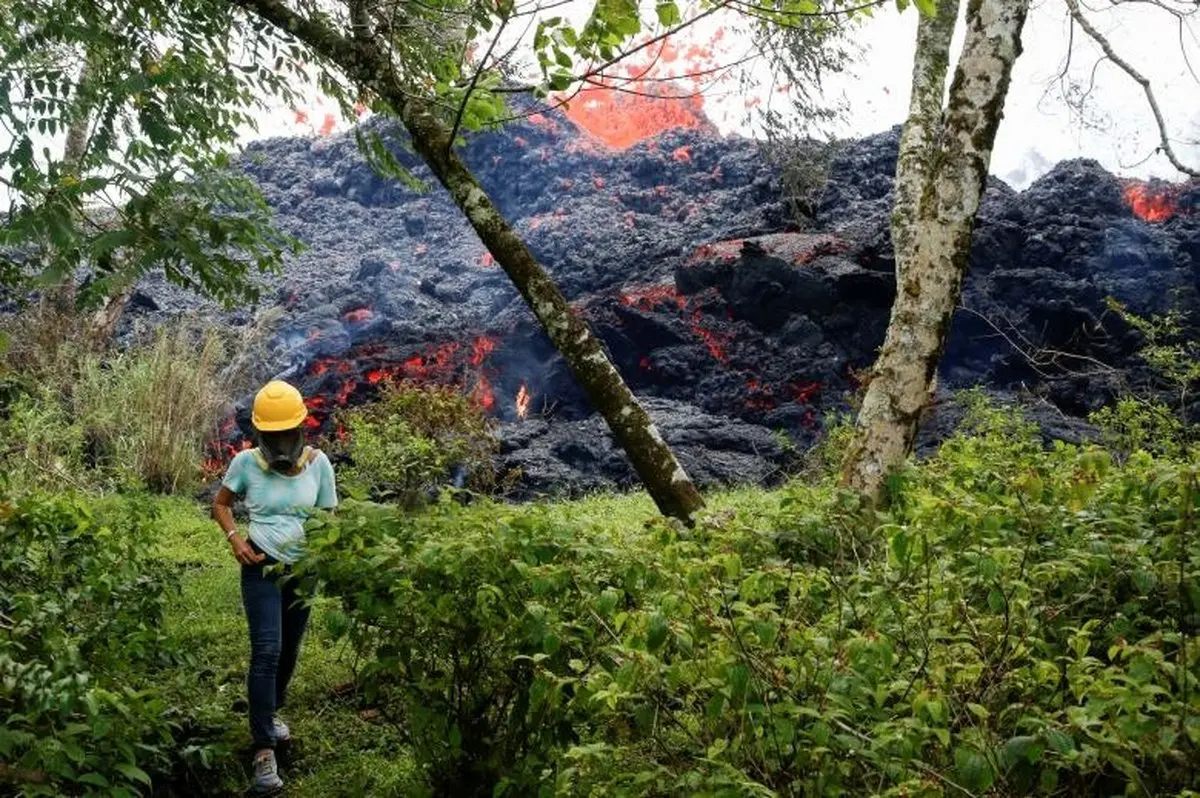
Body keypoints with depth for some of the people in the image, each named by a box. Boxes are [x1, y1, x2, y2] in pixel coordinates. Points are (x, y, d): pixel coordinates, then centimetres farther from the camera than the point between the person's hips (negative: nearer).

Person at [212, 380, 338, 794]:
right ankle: (264, 750, -13)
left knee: (289, 651, 15)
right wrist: (234, 538, -12)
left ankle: (269, 713, 42)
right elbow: (220, 504, 6)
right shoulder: (246, 462, -9)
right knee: (267, 651, -14)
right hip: (261, 568, -3)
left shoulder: (318, 463, -7)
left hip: (302, 570, 3)